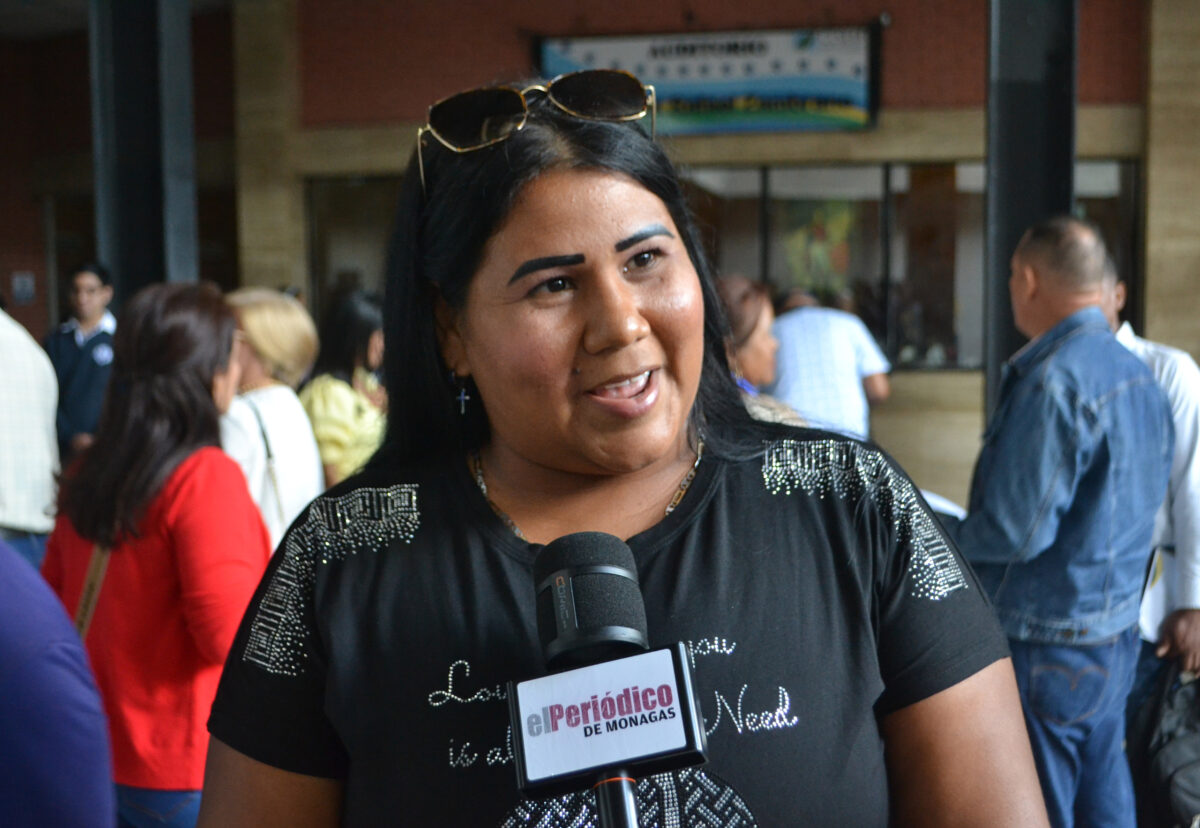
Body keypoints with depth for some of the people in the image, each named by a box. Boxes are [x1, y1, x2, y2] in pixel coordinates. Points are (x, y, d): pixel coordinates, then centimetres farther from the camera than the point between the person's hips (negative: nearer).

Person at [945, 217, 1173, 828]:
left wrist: (951, 538, -5)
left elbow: (1017, 530, -25)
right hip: (1117, 636, 9)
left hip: (1047, 647, -9)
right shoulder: (1138, 375, 7)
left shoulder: (1053, 381, -23)